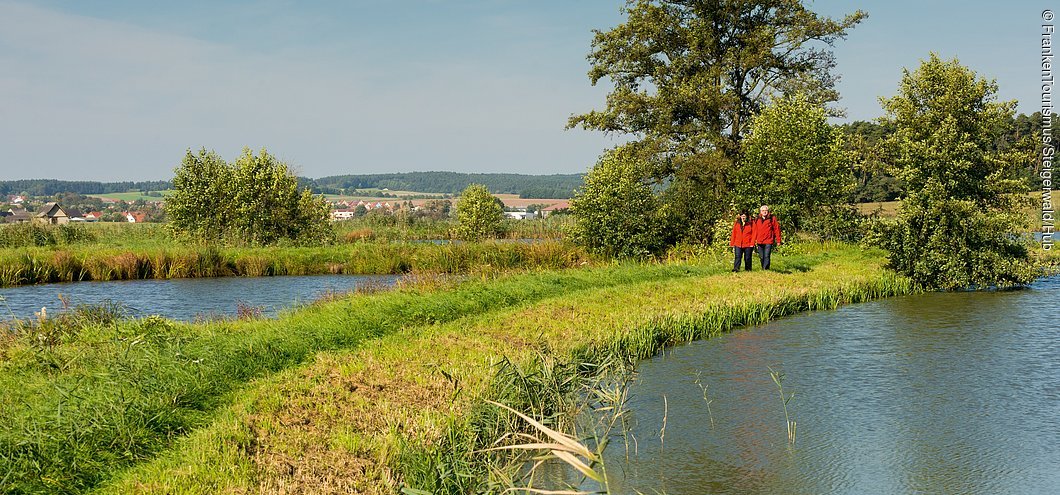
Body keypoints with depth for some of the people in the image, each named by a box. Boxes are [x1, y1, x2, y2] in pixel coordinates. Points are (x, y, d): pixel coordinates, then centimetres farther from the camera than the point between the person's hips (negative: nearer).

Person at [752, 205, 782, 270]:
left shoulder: (772, 219, 0)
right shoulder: (757, 219, 9)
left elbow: (777, 229, 0)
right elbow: (755, 230, 11)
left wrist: (778, 240, -3)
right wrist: (754, 240, 5)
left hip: (768, 241, -4)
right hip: (760, 242, 4)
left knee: (766, 256, -11)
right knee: (761, 257, 10)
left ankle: (765, 269, -13)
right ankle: (763, 269, 22)